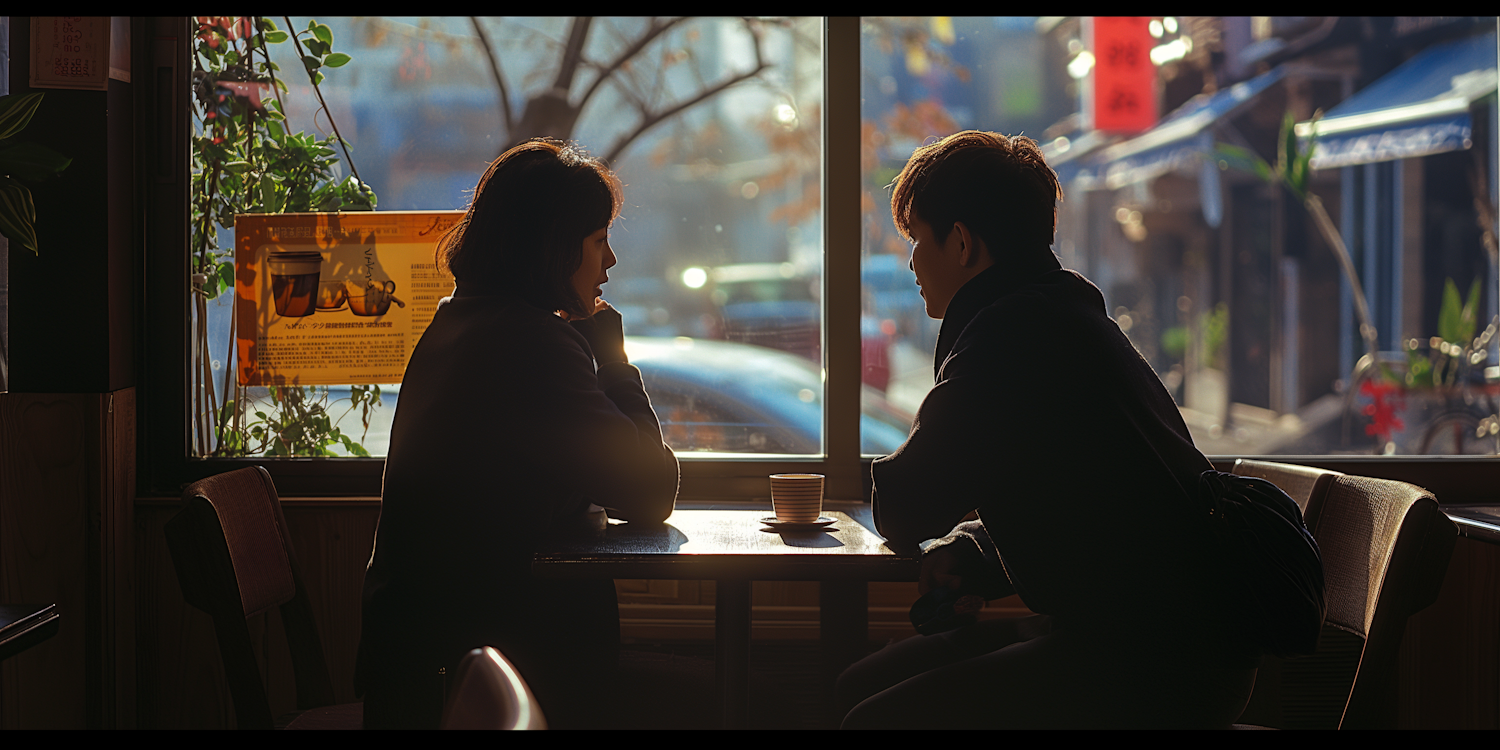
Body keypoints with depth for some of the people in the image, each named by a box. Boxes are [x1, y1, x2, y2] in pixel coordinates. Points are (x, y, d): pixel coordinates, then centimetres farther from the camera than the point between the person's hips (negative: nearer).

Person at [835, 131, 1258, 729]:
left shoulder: (1010, 335, -15)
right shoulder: (1061, 315, 19)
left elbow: (903, 516, -11)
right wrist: (968, 555, 4)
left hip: (1156, 672, -11)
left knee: (879, 719, -18)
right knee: (864, 685, 9)